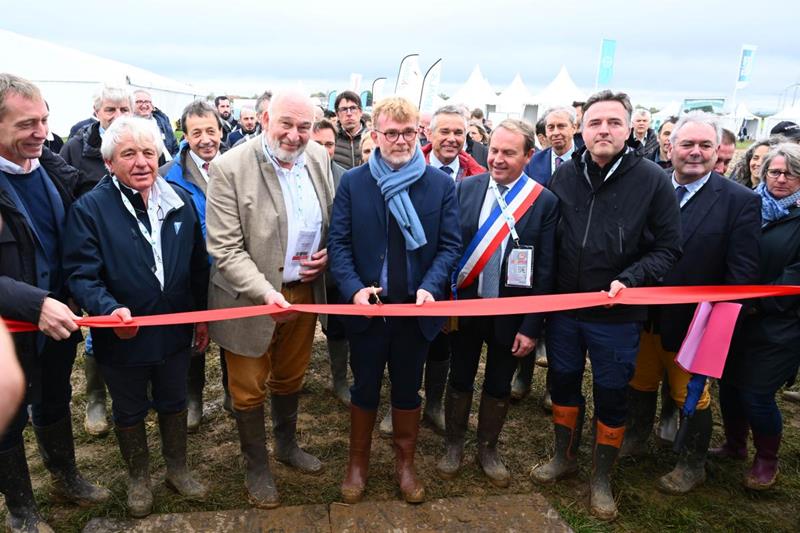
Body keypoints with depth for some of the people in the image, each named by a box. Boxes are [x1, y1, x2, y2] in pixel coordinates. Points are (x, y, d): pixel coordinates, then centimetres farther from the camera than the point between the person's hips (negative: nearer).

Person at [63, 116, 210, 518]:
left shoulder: (181, 201, -2)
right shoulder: (89, 208, -14)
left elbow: (198, 265, 5)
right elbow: (81, 273, -17)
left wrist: (202, 317, 7)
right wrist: (110, 309, -34)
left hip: (175, 332, 3)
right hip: (123, 336, -2)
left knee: (173, 402, 22)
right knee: (129, 411, 19)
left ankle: (177, 469, 45)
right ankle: (138, 478, 43)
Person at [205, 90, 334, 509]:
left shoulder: (319, 157, -1)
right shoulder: (230, 169, -18)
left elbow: (332, 219, 13)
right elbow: (225, 249, -19)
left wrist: (328, 253, -6)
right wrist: (266, 292, -29)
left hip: (304, 291, 5)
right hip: (251, 298, -4)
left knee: (290, 377, 24)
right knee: (249, 390, 13)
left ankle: (287, 445, 48)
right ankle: (256, 466, 37)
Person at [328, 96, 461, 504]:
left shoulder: (441, 184, -1)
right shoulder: (352, 183, -2)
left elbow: (450, 244, -2)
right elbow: (339, 243, -4)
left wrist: (430, 287, -17)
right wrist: (354, 289, -19)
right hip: (367, 307, 0)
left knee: (408, 390, 16)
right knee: (364, 389, 15)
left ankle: (405, 463, 36)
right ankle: (357, 463, 35)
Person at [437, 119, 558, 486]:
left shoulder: (544, 201, -9)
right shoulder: (465, 188, -4)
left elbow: (545, 271, -8)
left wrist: (532, 327, -9)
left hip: (511, 313, -1)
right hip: (465, 305, 1)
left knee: (499, 387, 16)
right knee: (460, 379, 16)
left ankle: (488, 449, 39)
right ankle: (454, 446, 38)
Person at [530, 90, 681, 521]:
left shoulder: (652, 179, -10)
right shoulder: (565, 174, -2)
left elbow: (667, 248, -6)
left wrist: (628, 280, -20)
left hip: (617, 315, -3)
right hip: (563, 308, 3)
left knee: (611, 397, 12)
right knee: (562, 384, 18)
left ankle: (601, 478, 34)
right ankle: (564, 458, 42)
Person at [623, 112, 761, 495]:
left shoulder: (740, 201, -10)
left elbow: (742, 273, -11)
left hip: (692, 321, -3)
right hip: (643, 314, 3)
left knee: (690, 395, 14)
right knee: (640, 382, 20)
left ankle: (693, 464, 36)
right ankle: (635, 439, 44)